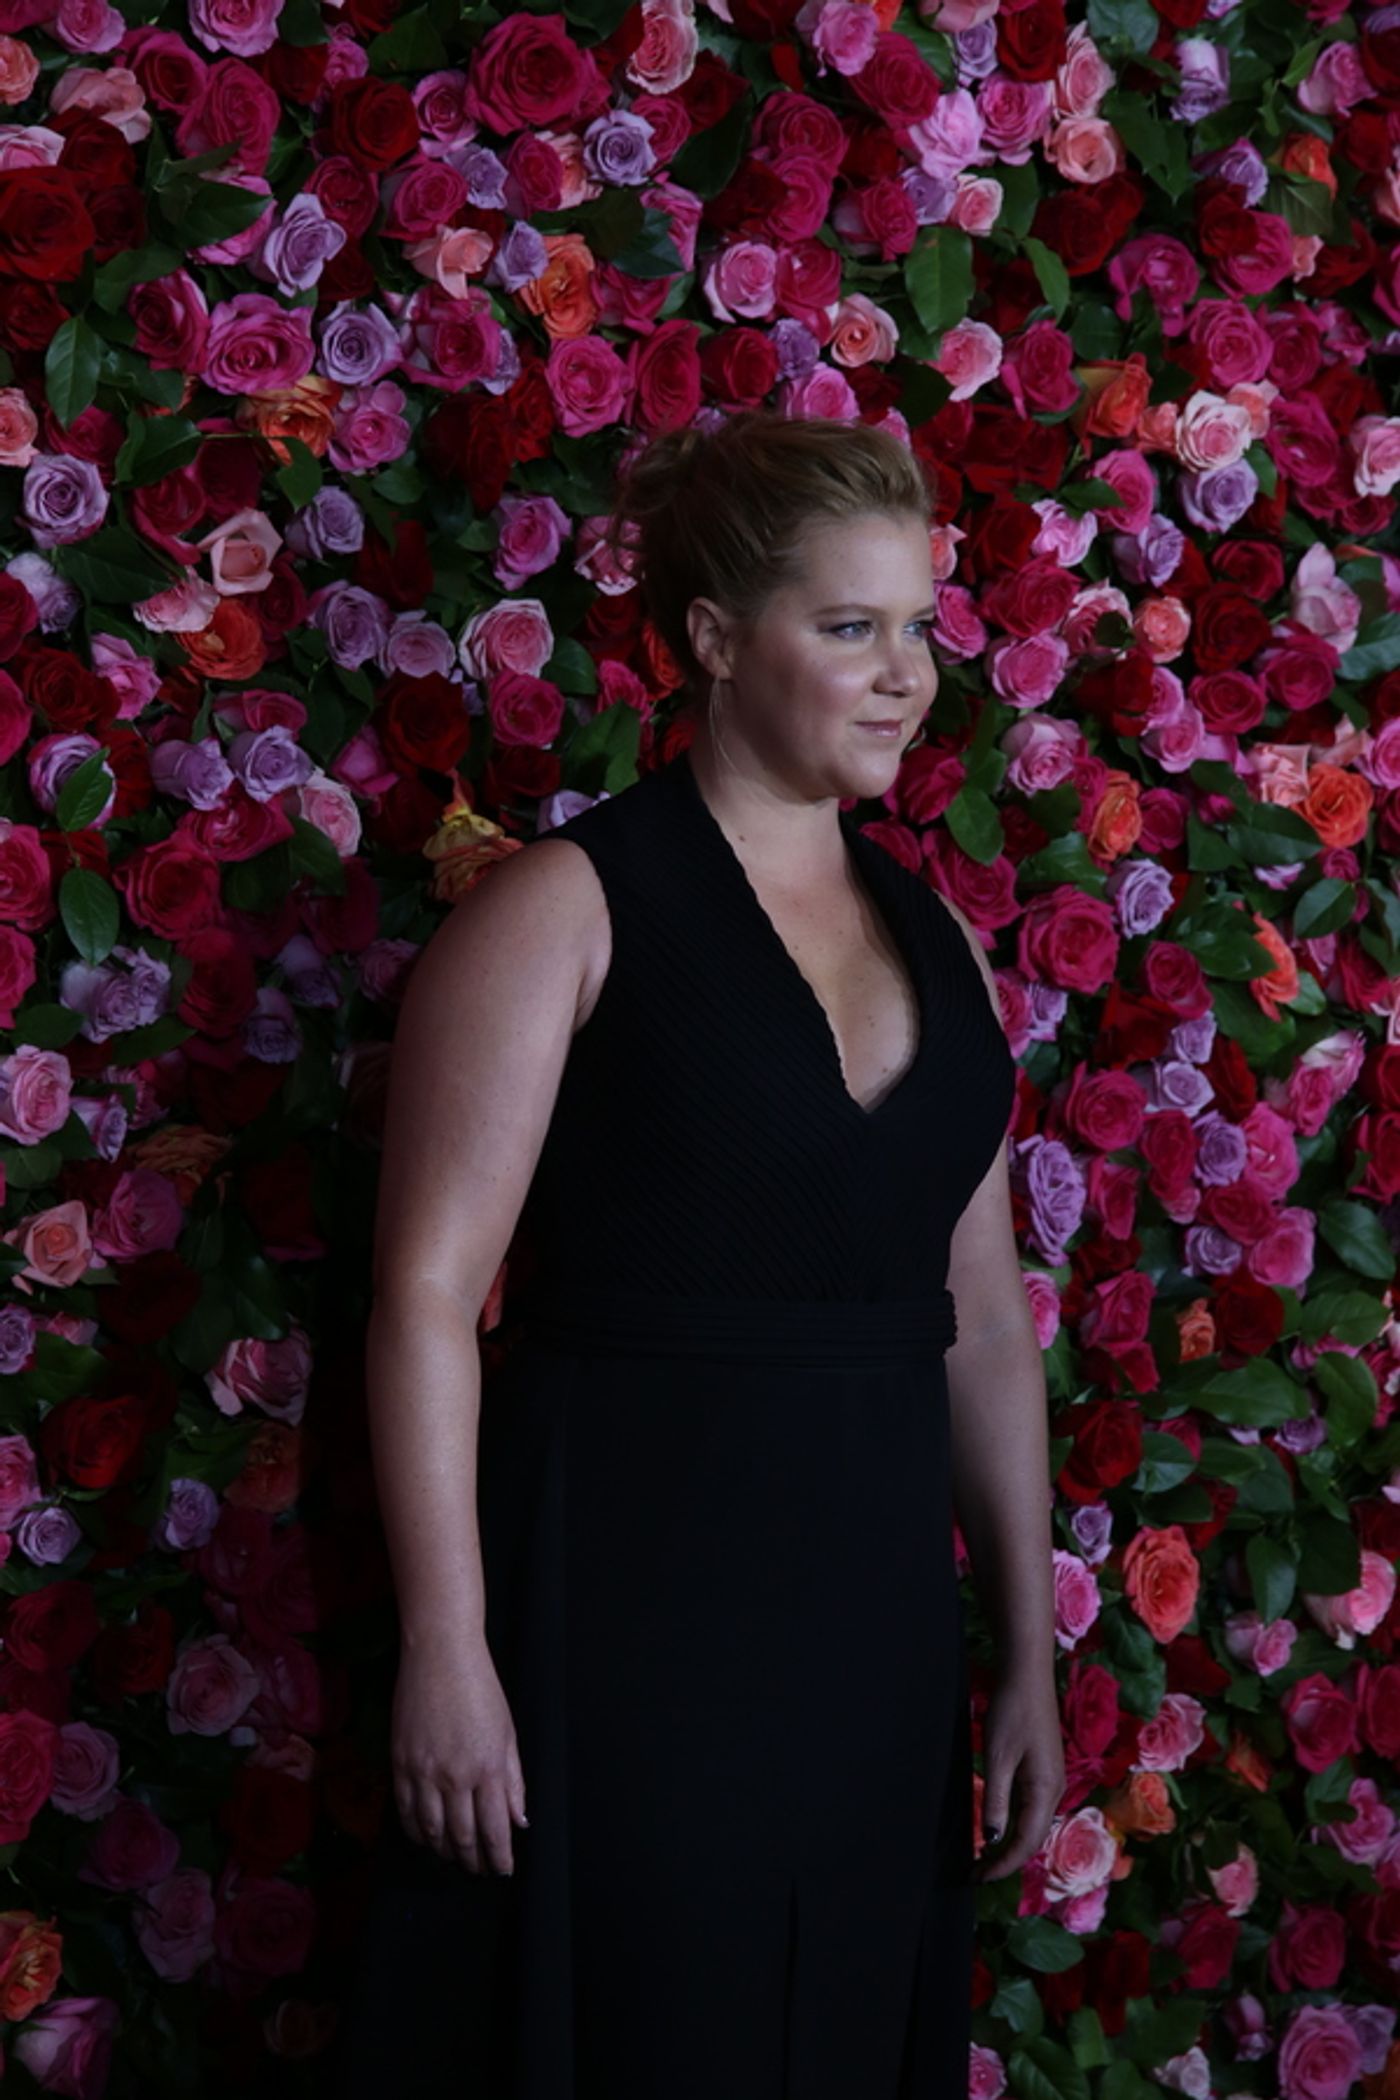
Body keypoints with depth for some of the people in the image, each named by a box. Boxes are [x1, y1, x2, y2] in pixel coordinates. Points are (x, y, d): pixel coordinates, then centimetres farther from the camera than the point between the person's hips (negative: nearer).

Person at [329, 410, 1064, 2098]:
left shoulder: (925, 932, 11)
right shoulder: (572, 906, -7)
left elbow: (984, 1321, 13)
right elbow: (429, 1289, -12)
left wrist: (1030, 1654, 11)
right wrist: (446, 1645, -16)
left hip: (878, 1615, 6)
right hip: (627, 1608, -6)